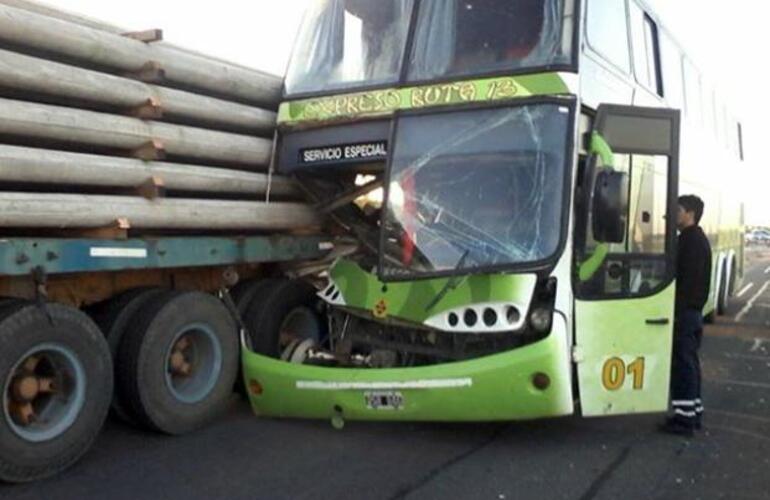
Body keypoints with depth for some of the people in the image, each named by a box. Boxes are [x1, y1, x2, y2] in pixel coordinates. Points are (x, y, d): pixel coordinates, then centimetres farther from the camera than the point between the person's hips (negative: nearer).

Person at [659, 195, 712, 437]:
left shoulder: (692, 240, -16)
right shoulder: (695, 239, 16)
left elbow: (688, 280, -22)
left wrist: (675, 310, -21)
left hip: (685, 312, -10)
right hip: (692, 311, 10)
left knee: (683, 364, -6)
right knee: (689, 363, 15)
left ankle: (685, 418, -2)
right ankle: (693, 412, 24)